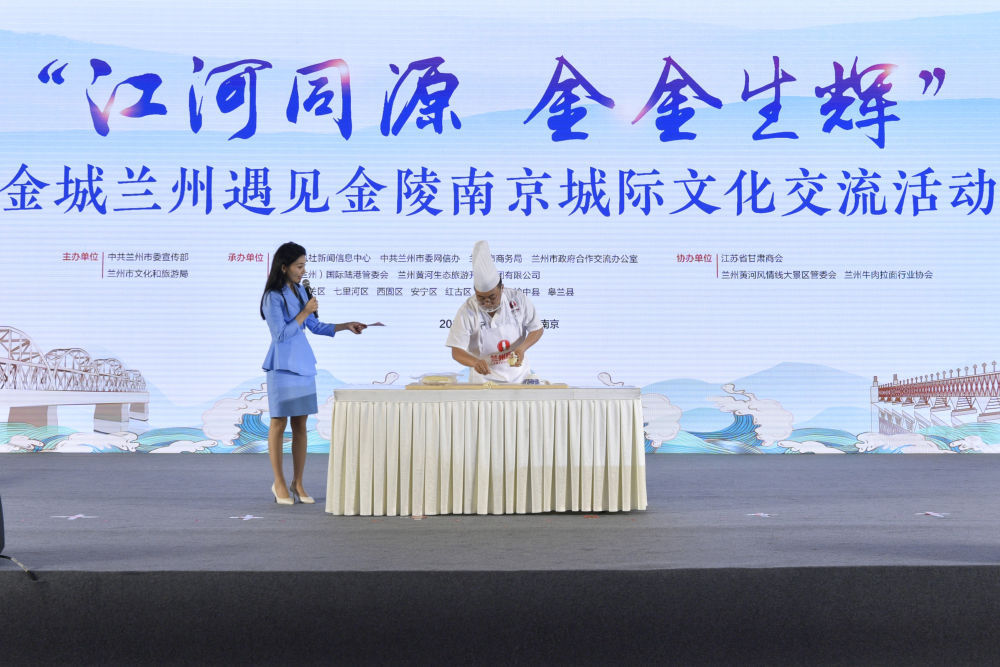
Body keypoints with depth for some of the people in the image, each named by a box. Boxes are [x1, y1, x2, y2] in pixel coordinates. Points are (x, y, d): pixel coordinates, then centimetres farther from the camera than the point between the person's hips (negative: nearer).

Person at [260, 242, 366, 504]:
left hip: (303, 365, 6)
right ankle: (279, 483, 14)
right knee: (279, 423, 3)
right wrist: (305, 312, -14)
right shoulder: (273, 297, -11)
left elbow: (315, 327, 15)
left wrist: (346, 326, 7)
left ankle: (298, 483, 14)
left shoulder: (301, 291, 10)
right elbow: (280, 334, -15)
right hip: (283, 367, -6)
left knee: (300, 425, 7)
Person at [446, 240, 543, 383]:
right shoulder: (467, 311, -12)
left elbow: (537, 329, 4)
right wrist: (475, 362, -34)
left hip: (518, 375, 1)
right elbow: (456, 351, -13)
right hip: (484, 379, -1)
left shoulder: (518, 299, -6)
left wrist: (522, 348, -16)